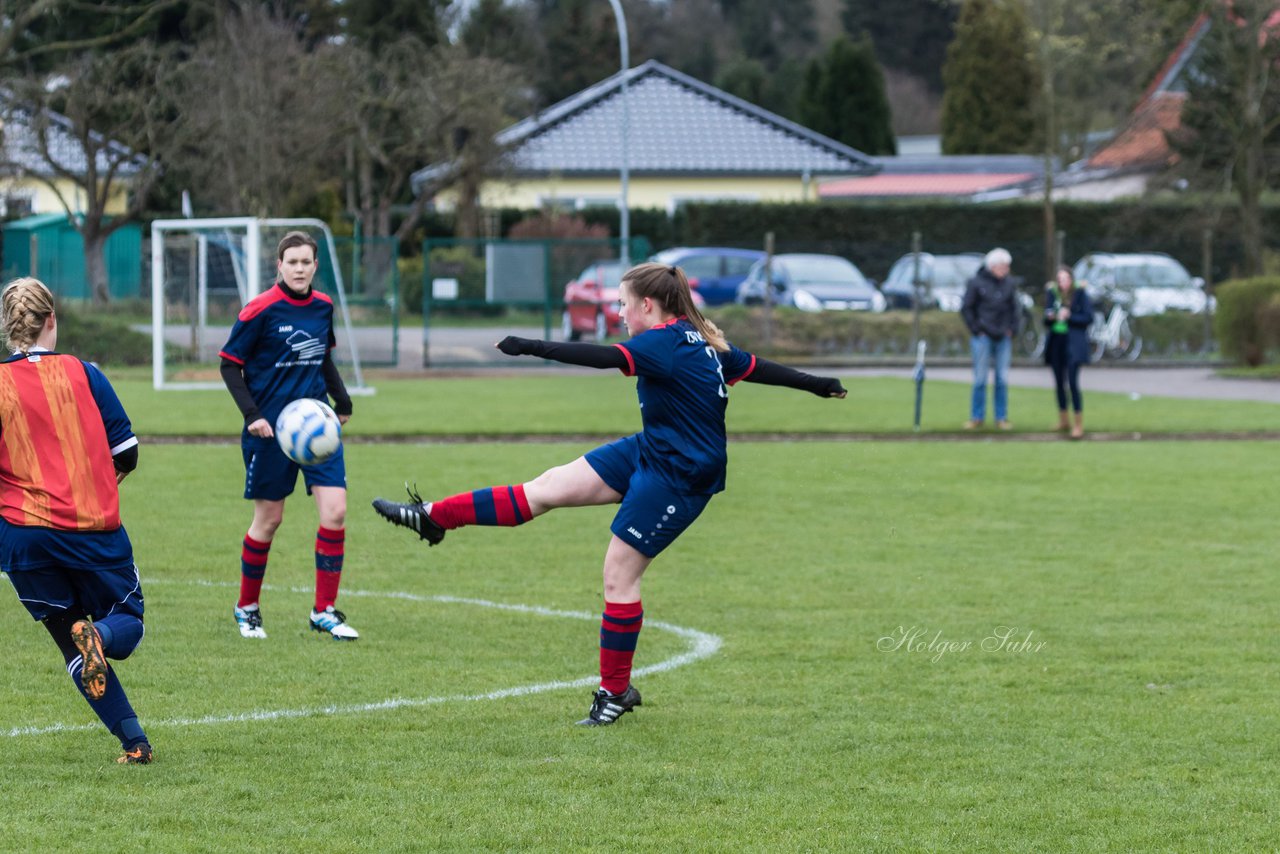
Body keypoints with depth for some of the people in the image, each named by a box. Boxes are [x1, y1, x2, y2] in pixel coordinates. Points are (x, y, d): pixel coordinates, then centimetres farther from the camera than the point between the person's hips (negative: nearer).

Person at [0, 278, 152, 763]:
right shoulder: (82, 374, -1)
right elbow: (126, 454, 1)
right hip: (94, 528, 0)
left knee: (69, 640, 12)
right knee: (127, 624, 16)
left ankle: (133, 741, 0)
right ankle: (98, 636, -23)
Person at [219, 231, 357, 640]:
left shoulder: (323, 307, 6)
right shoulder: (261, 310, -12)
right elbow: (230, 365, -8)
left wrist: (342, 400, 12)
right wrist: (252, 414, -17)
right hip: (271, 429, -5)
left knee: (335, 511, -8)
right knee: (269, 518, 4)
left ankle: (324, 611, 1)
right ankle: (247, 608, 23)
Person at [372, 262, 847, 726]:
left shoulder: (666, 341, -21)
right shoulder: (700, 342, 8)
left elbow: (606, 358, -36)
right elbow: (755, 367, 17)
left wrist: (533, 348, -39)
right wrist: (817, 385, 29)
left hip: (679, 477, -10)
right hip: (648, 452, 10)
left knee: (619, 575, -5)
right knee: (547, 488, 3)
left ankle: (616, 692, 6)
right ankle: (434, 518, 2)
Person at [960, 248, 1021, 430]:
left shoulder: (1010, 284, 5)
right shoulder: (976, 283, -5)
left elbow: (1015, 308, 12)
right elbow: (966, 308, -2)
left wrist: (1012, 329, 2)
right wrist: (976, 329, -5)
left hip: (1003, 338, 3)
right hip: (983, 338, -3)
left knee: (1003, 379, 4)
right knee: (980, 379, 0)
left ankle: (1002, 417, 11)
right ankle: (977, 417, 9)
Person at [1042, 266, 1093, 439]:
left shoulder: (1080, 294, -5)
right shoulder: (1052, 293, 7)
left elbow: (1089, 318, -8)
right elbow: (1046, 321, 12)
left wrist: (1068, 316, -18)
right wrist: (1049, 317, -11)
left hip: (1073, 343, -5)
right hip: (1055, 341, 5)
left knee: (1072, 382, -14)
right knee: (1059, 383, 12)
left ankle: (1079, 424, -10)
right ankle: (1063, 421, 24)